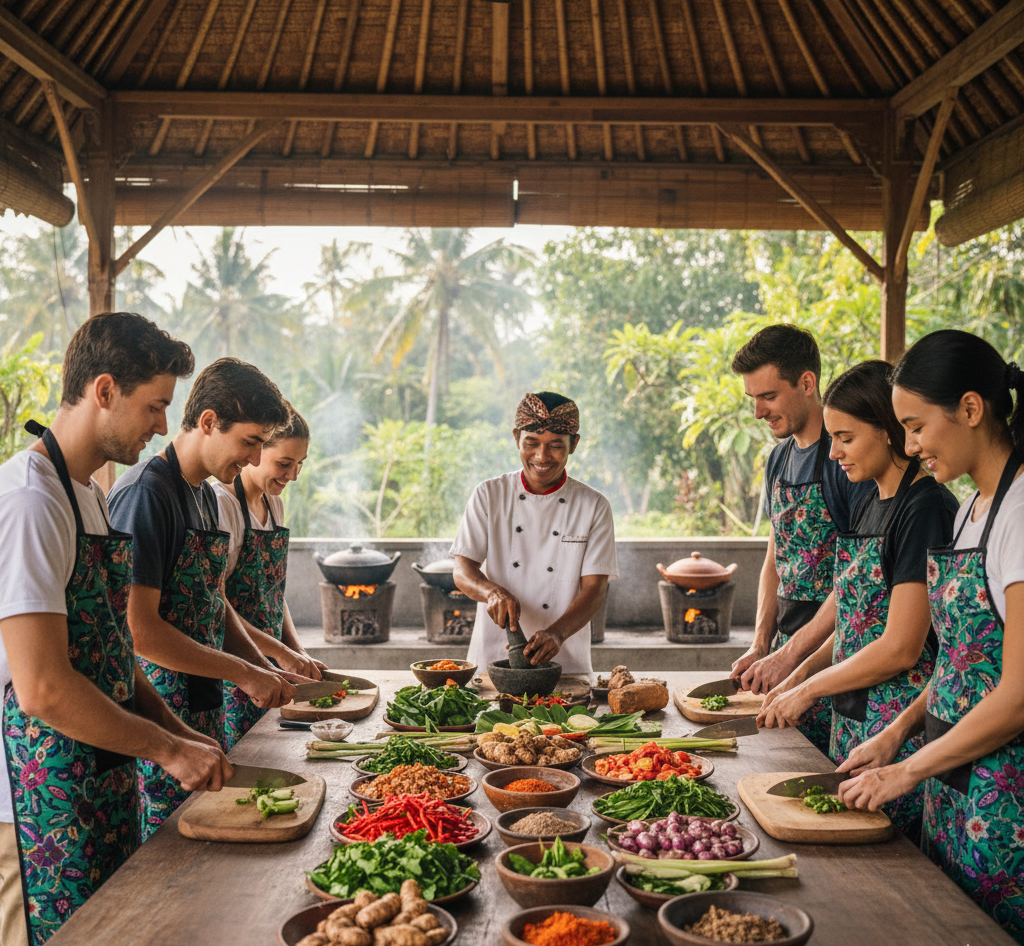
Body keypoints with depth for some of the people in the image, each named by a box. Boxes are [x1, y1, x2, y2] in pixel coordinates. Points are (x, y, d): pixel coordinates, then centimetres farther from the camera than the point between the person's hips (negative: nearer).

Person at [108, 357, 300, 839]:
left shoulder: (206, 497, 12)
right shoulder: (144, 493, -17)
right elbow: (138, 629, -23)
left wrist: (268, 671, 5)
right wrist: (245, 674, -17)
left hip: (205, 710, 9)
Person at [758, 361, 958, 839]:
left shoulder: (926, 508, -16)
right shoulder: (869, 505, 12)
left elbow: (900, 649, -19)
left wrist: (808, 689, -9)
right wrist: (798, 676, 7)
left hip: (900, 729, -8)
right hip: (851, 720, 8)